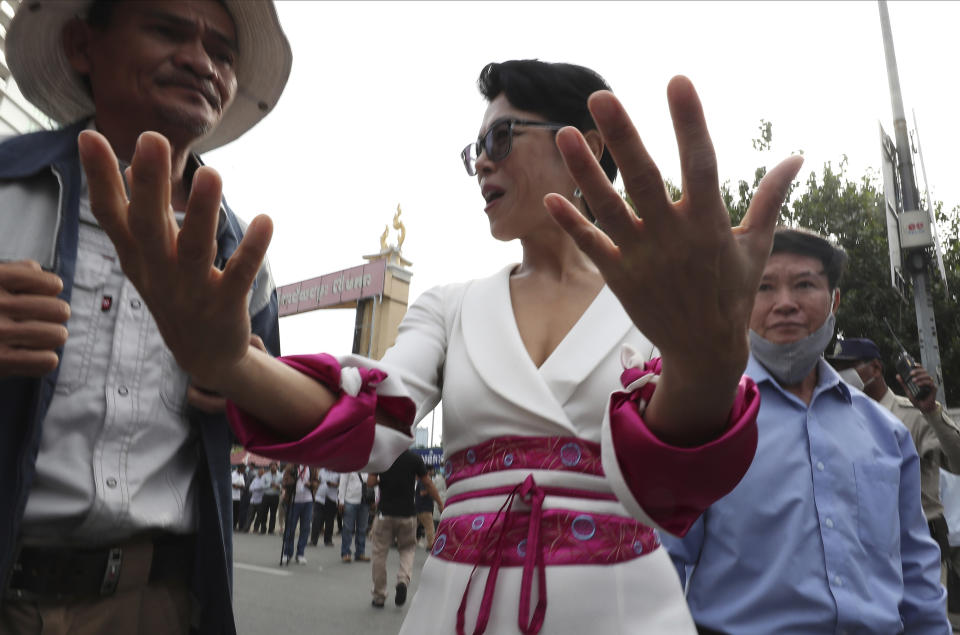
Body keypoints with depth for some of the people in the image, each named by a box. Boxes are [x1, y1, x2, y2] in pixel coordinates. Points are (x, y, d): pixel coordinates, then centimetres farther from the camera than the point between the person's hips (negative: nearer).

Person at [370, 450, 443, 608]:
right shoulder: (414, 458, -4)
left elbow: (370, 482, -4)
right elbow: (428, 484, 0)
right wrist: (441, 505, 8)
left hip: (385, 512, 0)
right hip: (407, 513, 1)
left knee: (380, 553, 11)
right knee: (408, 549, 19)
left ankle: (379, 597, 16)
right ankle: (403, 580, -6)